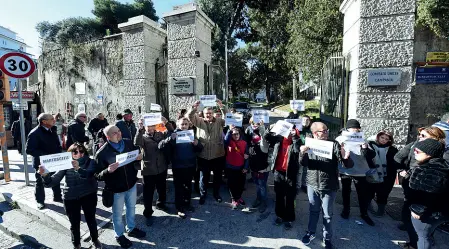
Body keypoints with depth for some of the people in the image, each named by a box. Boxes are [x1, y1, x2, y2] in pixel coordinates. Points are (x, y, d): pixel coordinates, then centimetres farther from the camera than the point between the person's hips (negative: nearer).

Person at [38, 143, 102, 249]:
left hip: (88, 196, -1)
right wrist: (45, 175, -28)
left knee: (91, 219, 16)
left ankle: (95, 240, 41)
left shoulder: (90, 162, -9)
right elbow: (54, 180, -8)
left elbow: (90, 175, -27)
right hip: (71, 198, 1)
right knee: (74, 223, 14)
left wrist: (79, 169, -45)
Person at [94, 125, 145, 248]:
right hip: (116, 189, -4)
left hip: (131, 184, 4)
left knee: (131, 208, 23)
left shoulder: (129, 145, -7)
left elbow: (136, 163, 8)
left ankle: (131, 229, 48)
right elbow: (97, 175, -15)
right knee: (118, 214, 16)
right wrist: (108, 170, -35)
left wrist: (139, 158, -15)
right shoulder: (102, 153, -18)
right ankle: (119, 235, 42)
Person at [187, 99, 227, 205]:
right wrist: (193, 108, -25)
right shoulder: (199, 121, 4)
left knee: (217, 176, 16)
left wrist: (222, 107, -23)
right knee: (203, 177, 13)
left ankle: (216, 193, 36)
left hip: (217, 155, 1)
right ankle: (203, 195, 32)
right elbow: (189, 116, -6)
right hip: (203, 155, 0)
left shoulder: (219, 121, 3)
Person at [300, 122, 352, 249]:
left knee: (327, 214, 12)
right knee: (313, 211, 18)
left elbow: (348, 165, -13)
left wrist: (344, 157, -37)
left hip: (329, 187, -2)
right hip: (312, 185, 2)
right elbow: (304, 164, -2)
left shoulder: (334, 145, -9)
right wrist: (303, 153, -23)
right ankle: (311, 232, 39)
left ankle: (327, 238, 33)